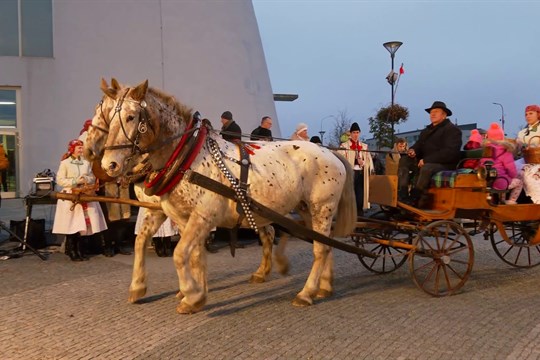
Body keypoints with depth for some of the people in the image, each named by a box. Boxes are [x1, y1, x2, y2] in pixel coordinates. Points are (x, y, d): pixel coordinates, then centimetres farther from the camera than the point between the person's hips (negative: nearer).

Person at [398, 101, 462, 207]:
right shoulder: (426, 130, 25)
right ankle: (402, 195, -24)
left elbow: (450, 152, -17)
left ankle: (413, 200, -33)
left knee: (427, 168, -38)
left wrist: (426, 160, -22)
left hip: (445, 165, -8)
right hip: (425, 163, 8)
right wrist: (413, 150, -7)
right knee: (404, 160, -9)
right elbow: (419, 145, 22)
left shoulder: (452, 129, -2)